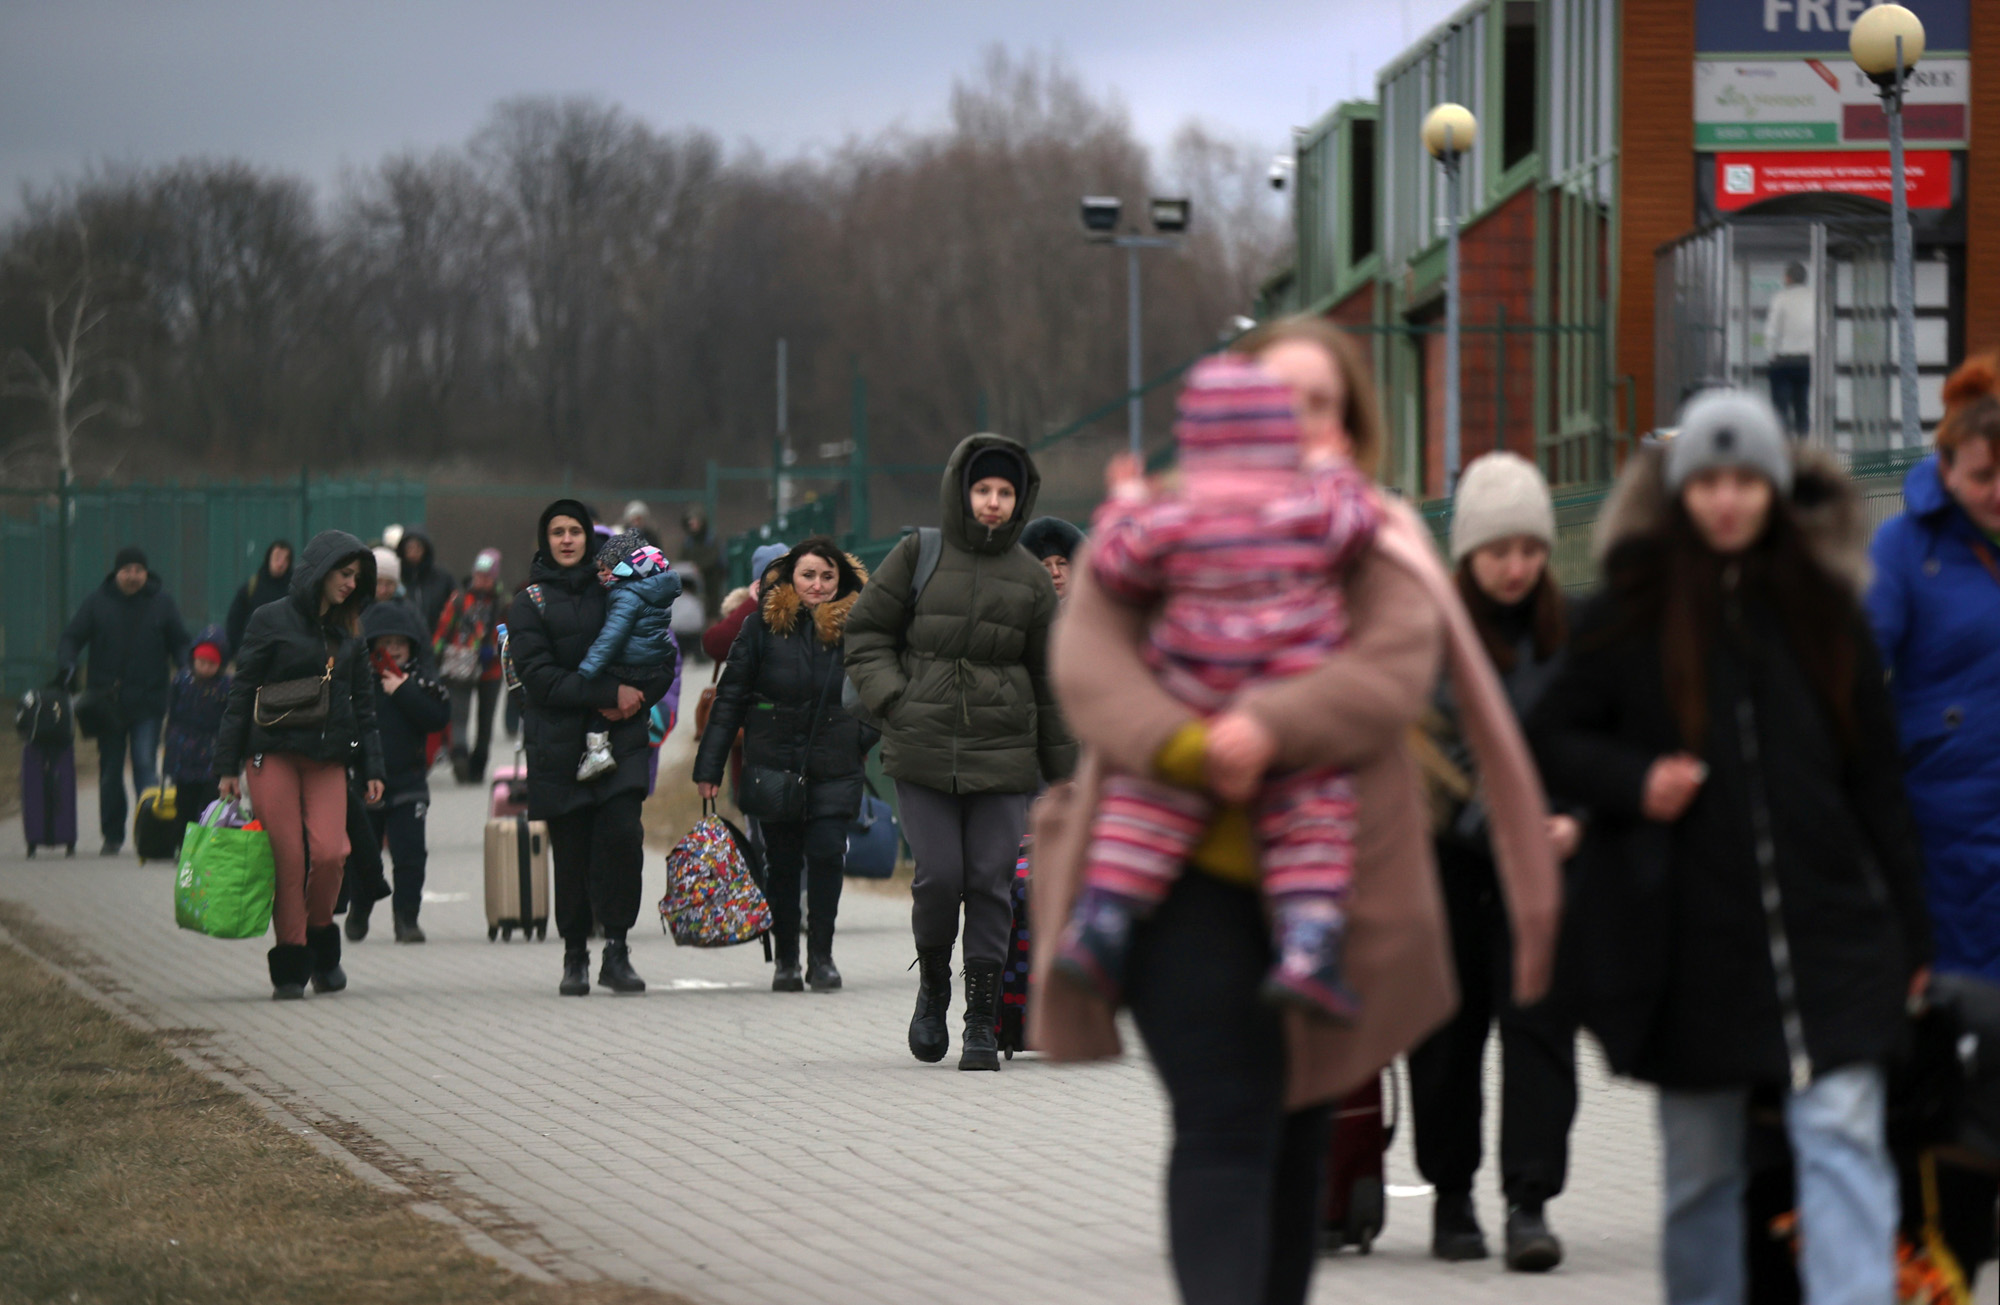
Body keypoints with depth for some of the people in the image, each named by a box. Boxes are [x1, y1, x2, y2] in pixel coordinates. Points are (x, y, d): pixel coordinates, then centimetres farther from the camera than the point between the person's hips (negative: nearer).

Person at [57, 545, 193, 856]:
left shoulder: (161, 603, 5)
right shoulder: (98, 602, 5)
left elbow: (179, 643, 11)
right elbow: (71, 637, 5)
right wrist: (67, 664, -14)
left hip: (148, 702, -2)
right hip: (108, 701, 2)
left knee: (145, 764, -13)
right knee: (110, 770, 7)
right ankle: (112, 835, 17)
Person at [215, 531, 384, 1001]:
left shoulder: (347, 633, 15)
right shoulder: (272, 622, 1)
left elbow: (363, 704, 19)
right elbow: (241, 694, 1)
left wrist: (371, 768, 10)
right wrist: (227, 767, -3)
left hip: (328, 758, 3)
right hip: (273, 754, -3)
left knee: (329, 851, -14)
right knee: (288, 858, -7)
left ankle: (320, 941, 10)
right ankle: (290, 966, 2)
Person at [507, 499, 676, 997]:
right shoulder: (529, 603, 5)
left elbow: (662, 662, 13)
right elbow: (539, 676, -7)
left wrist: (635, 700, -7)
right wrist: (611, 693, -14)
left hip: (620, 738, 1)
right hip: (560, 746, -1)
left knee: (622, 835, -15)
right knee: (572, 853, 0)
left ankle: (617, 950, -9)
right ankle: (574, 956, 12)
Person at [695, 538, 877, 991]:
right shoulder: (766, 624, -1)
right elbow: (731, 696, 2)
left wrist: (863, 738, 1)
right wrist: (709, 766, -1)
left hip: (834, 766, 0)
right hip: (774, 763, 0)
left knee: (826, 852, -12)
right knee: (782, 862, 4)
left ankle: (821, 955, 0)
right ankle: (786, 961, 16)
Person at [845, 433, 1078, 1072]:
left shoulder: (1029, 579, 8)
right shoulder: (917, 557, 4)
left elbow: (1051, 681, 13)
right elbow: (865, 632, 9)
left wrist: (1065, 775, 12)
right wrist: (893, 701, -7)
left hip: (1002, 755, 1)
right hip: (922, 754, -1)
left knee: (991, 885, -4)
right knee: (939, 875, -10)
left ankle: (983, 1024, 3)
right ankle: (933, 985, 18)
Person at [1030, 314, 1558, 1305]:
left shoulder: (1375, 544, 7)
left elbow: (1396, 676, -12)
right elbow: (1086, 663, -9)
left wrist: (1267, 728, -27)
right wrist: (1181, 745, -28)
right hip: (1187, 876, -2)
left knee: (1295, 1136, 13)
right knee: (1223, 1124, -15)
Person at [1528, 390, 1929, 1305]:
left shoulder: (1823, 611, 6)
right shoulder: (1631, 613, 2)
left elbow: (1876, 780, 10)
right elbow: (1551, 739, 8)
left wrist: (1908, 936, 9)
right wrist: (1632, 782, -13)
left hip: (1824, 929, 0)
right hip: (1689, 943, 0)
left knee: (1842, 1140, -13)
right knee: (1700, 1169, 9)